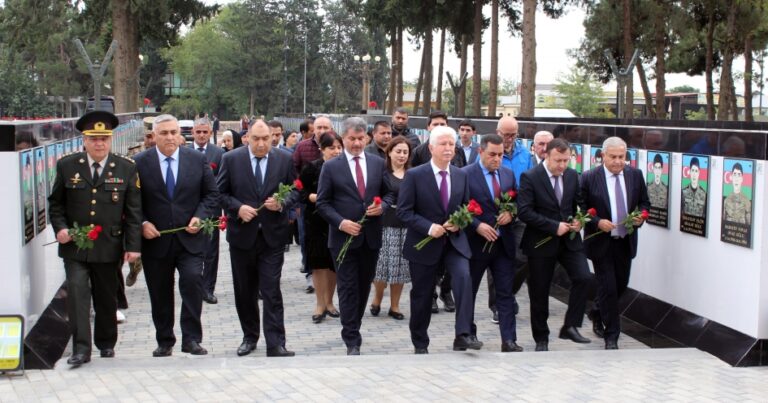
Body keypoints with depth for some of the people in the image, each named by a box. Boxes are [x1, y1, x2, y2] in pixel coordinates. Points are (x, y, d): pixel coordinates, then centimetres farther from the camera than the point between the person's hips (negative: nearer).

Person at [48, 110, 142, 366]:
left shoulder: (126, 169, 1)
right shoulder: (67, 166, 3)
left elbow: (134, 210, 1)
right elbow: (55, 203, 11)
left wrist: (133, 245, -5)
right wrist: (60, 228, -7)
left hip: (109, 247, 0)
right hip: (74, 246, 0)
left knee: (106, 298, 11)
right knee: (77, 293, -11)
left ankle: (106, 344, 27)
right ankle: (81, 348, -9)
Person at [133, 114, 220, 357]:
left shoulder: (197, 160, 4)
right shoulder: (140, 163, 1)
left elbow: (212, 194, 7)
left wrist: (200, 217, -8)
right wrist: (142, 223, -11)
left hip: (189, 237, 0)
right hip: (155, 239, 0)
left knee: (192, 281, -17)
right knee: (160, 294, 8)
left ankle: (191, 339, -6)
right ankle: (164, 342, 23)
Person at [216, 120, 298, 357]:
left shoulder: (284, 160, 0)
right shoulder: (231, 159, -1)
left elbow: (295, 190, 6)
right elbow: (220, 192, 3)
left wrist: (282, 204, -13)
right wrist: (238, 207, -13)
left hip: (273, 235, -1)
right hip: (242, 234, 1)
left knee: (271, 292, -6)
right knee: (244, 291, 12)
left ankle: (275, 345, -4)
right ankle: (249, 337, 28)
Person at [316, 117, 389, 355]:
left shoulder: (378, 163, 6)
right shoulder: (331, 167, -2)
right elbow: (322, 203, -2)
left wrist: (382, 206, -10)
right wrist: (341, 222, -15)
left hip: (371, 237, 3)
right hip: (344, 236, -3)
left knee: (364, 286, 13)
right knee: (348, 289, -3)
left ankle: (352, 328, 31)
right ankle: (352, 341, 0)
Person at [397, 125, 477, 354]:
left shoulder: (461, 176, 6)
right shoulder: (414, 176, -7)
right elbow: (403, 211, -9)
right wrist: (429, 227, -21)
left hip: (454, 242, 2)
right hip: (424, 245, -2)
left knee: (464, 278, -25)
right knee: (422, 296, 8)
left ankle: (463, 335, -24)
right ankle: (420, 344, 26)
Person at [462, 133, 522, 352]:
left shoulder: (508, 174, 8)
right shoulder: (465, 175, -9)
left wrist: (510, 214, -5)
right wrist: (477, 226, -19)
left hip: (504, 242, 4)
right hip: (477, 242, -4)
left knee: (505, 292, 1)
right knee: (469, 291, 10)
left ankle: (509, 340, 1)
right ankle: (469, 334, 25)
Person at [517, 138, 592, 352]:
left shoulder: (572, 175, 4)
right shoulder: (530, 177, -12)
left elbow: (579, 203, 17)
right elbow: (524, 212, -19)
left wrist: (579, 220, -4)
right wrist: (554, 226, -20)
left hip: (569, 239, 4)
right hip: (541, 243, -4)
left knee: (583, 278, -15)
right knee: (539, 293, 5)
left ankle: (570, 326, -2)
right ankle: (541, 339, 19)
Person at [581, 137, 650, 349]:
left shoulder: (635, 175, 1)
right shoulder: (589, 178, -10)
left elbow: (644, 202, 12)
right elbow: (580, 210, -6)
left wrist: (640, 216, -9)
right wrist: (597, 223, -21)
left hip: (625, 242, 5)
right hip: (601, 242, -5)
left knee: (621, 285, 16)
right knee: (608, 288, -5)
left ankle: (598, 314, 43)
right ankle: (611, 336, 6)